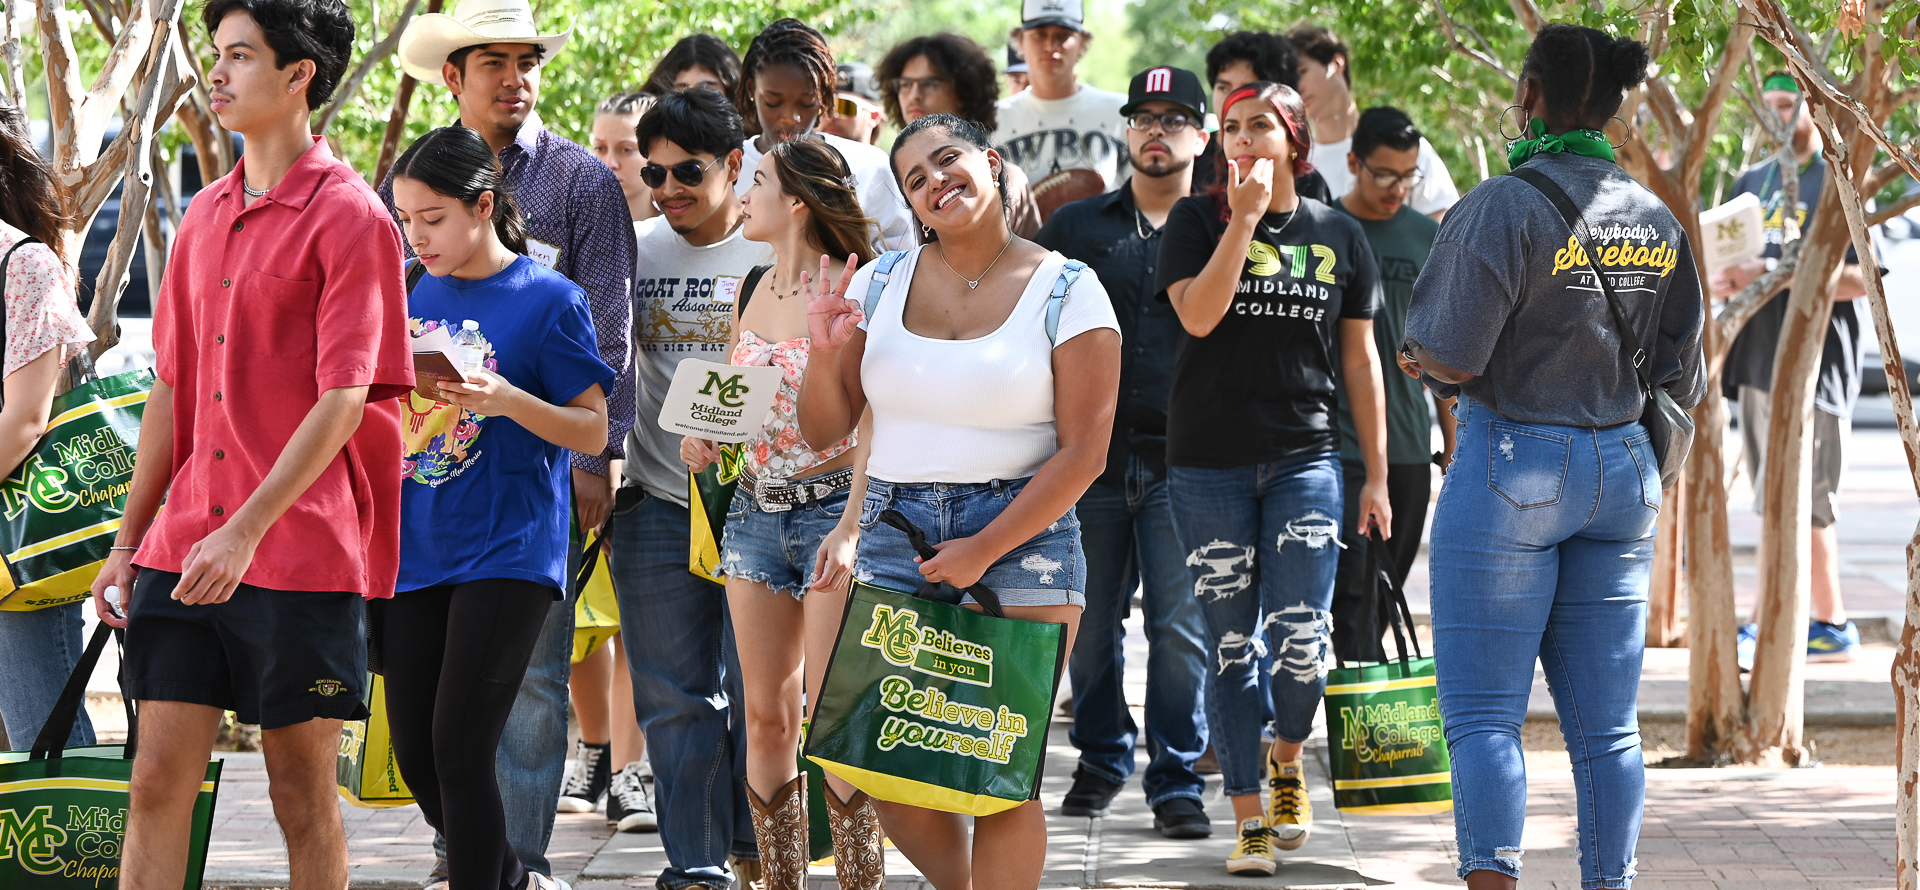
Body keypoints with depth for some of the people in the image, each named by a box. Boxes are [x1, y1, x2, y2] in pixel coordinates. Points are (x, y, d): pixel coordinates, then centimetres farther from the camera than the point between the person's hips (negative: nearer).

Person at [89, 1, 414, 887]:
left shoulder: (349, 217, -7)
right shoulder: (205, 216, 14)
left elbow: (343, 399, -14)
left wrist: (246, 531, -21)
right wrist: (129, 538, 14)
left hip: (303, 556, -6)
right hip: (183, 550, 6)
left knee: (303, 791, 2)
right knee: (158, 779, 1)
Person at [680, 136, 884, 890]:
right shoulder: (750, 291, 11)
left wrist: (851, 529, -23)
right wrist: (705, 436, 3)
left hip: (832, 507, -7)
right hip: (756, 509, 7)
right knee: (766, 716, 6)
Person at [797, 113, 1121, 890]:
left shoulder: (1067, 292, -3)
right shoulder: (878, 284, 7)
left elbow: (1083, 451, -8)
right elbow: (823, 431, 11)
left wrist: (985, 551, -14)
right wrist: (825, 353, -9)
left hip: (1022, 530, -3)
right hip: (895, 530, 3)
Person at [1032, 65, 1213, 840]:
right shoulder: (1075, 226, 11)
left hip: (1181, 461, -2)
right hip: (1089, 452, 2)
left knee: (1181, 628, -5)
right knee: (1090, 621, 6)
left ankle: (1176, 781, 1)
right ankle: (1102, 761, 22)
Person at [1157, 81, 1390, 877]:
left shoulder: (1338, 236, 8)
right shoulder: (1197, 220, 2)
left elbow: (1360, 360, 11)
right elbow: (1198, 315, -14)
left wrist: (1376, 476, 9)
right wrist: (1245, 216, -15)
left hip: (1305, 459, 1)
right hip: (1209, 464, -1)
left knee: (1300, 640, -9)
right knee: (1231, 647, 1)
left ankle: (1288, 760, 22)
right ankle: (1250, 820, 9)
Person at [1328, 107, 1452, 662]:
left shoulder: (1428, 238, 11)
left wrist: (1452, 436, 15)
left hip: (1408, 442, 4)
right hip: (1336, 437, -4)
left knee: (1386, 588, 7)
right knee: (1351, 583, -13)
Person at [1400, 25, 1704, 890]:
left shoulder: (1503, 208, -15)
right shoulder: (1656, 219, 5)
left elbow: (1451, 360, -18)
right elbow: (1682, 376, 9)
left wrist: (1416, 353, 4)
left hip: (1512, 469, -6)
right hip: (1622, 470, 6)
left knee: (1482, 713, -2)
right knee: (1605, 720, 9)